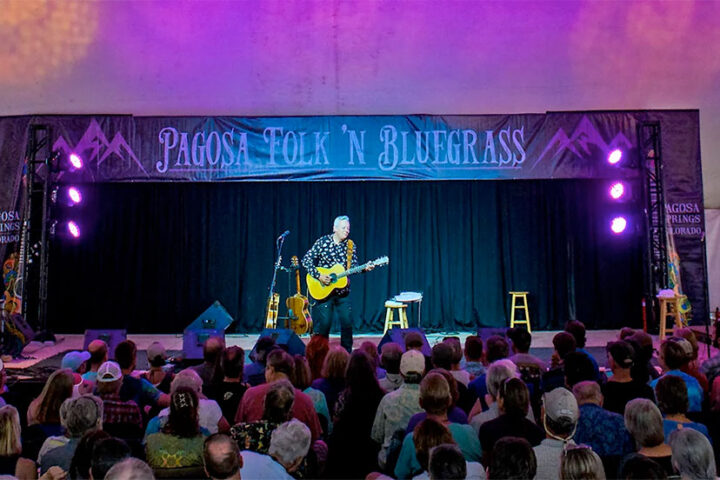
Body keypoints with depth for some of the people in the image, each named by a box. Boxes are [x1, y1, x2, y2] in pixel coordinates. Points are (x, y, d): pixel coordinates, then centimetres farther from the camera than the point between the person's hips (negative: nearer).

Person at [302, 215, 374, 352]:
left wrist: (364, 268, -17)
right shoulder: (323, 242, -4)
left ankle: (347, 352, 17)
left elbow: (353, 267, 4)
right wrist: (318, 276, -16)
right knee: (324, 323, -2)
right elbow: (306, 260, -6)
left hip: (343, 291, 3)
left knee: (347, 322, 2)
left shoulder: (351, 246, 5)